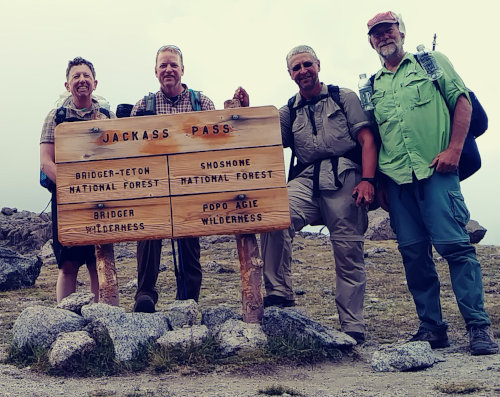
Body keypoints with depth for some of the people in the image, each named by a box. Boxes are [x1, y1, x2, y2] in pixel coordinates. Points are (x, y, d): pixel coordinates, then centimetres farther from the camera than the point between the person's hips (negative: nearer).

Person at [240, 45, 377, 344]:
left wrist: (367, 179, -10)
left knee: (349, 253, -3)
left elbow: (367, 140, 4)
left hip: (344, 177, -2)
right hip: (307, 181, 2)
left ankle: (353, 328, 7)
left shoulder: (344, 97, 14)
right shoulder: (289, 112, 22)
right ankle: (280, 295, -18)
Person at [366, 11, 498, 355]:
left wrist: (453, 149, -8)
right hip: (396, 178, 4)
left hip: (435, 170, -4)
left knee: (454, 244, -11)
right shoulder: (373, 87, 20)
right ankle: (432, 327, 10)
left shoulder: (431, 62, 13)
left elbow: (462, 101, 5)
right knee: (414, 253, 2)